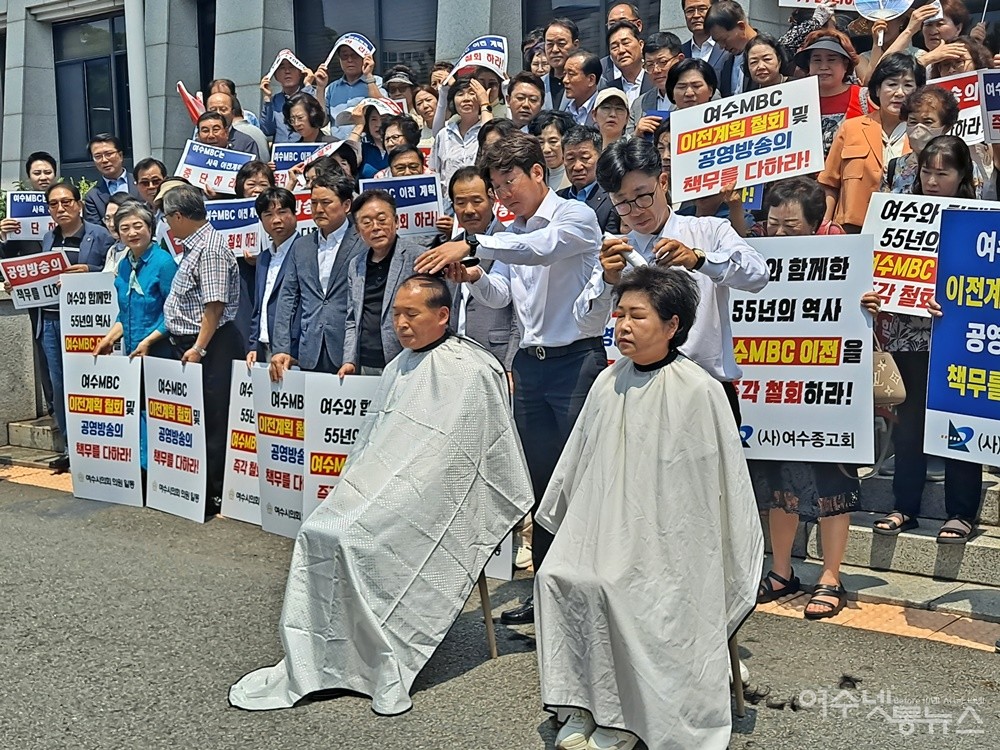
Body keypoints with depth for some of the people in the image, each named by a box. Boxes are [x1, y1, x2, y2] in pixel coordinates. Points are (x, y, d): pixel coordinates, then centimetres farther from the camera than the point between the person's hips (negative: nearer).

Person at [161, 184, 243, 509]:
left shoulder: (210, 248, -14)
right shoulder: (194, 247, 17)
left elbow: (215, 305, -20)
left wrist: (199, 349, -21)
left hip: (211, 348, -10)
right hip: (189, 345, 10)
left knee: (211, 424, -5)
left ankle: (214, 496, 2)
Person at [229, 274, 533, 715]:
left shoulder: (473, 372, -7)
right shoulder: (398, 369, 19)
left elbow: (495, 452, -4)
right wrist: (354, 486, 8)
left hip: (429, 497, -7)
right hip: (380, 485, 7)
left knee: (356, 539, -26)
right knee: (317, 532, -15)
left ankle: (388, 667, -13)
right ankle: (303, 664, -12)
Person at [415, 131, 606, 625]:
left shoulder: (577, 217, -5)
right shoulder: (511, 234, 17)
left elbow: (543, 246, -26)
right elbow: (499, 294, 7)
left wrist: (472, 245, -34)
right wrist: (471, 276, -15)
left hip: (576, 360, -7)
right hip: (530, 363, 7)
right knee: (540, 481, 11)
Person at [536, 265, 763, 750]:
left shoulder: (699, 391, -10)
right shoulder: (609, 383, 9)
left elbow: (720, 481, -7)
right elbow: (579, 461, 19)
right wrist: (555, 515, 21)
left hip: (665, 537, -6)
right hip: (606, 524, 6)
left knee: (611, 586, -28)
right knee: (556, 576, -19)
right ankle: (584, 708, -7)